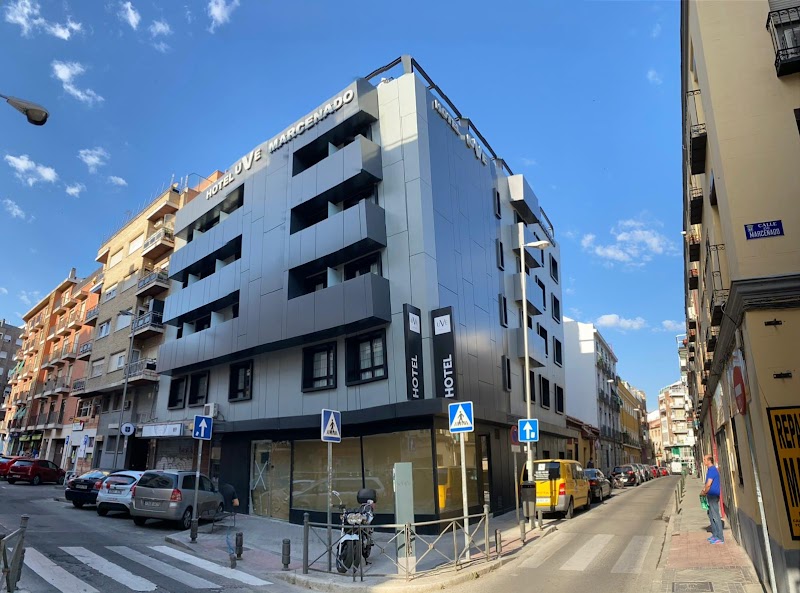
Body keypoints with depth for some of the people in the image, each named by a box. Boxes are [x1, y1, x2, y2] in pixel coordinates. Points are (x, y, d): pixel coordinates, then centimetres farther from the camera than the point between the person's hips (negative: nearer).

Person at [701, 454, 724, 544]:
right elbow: (708, 483, 22)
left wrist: (704, 492, -7)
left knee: (715, 516, -6)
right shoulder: (711, 469, 15)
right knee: (711, 515, 16)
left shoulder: (712, 470, -18)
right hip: (711, 495, 10)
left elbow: (708, 484, -21)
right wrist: (704, 491, 10)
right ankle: (715, 535, 24)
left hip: (713, 495, -10)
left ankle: (720, 538, -3)